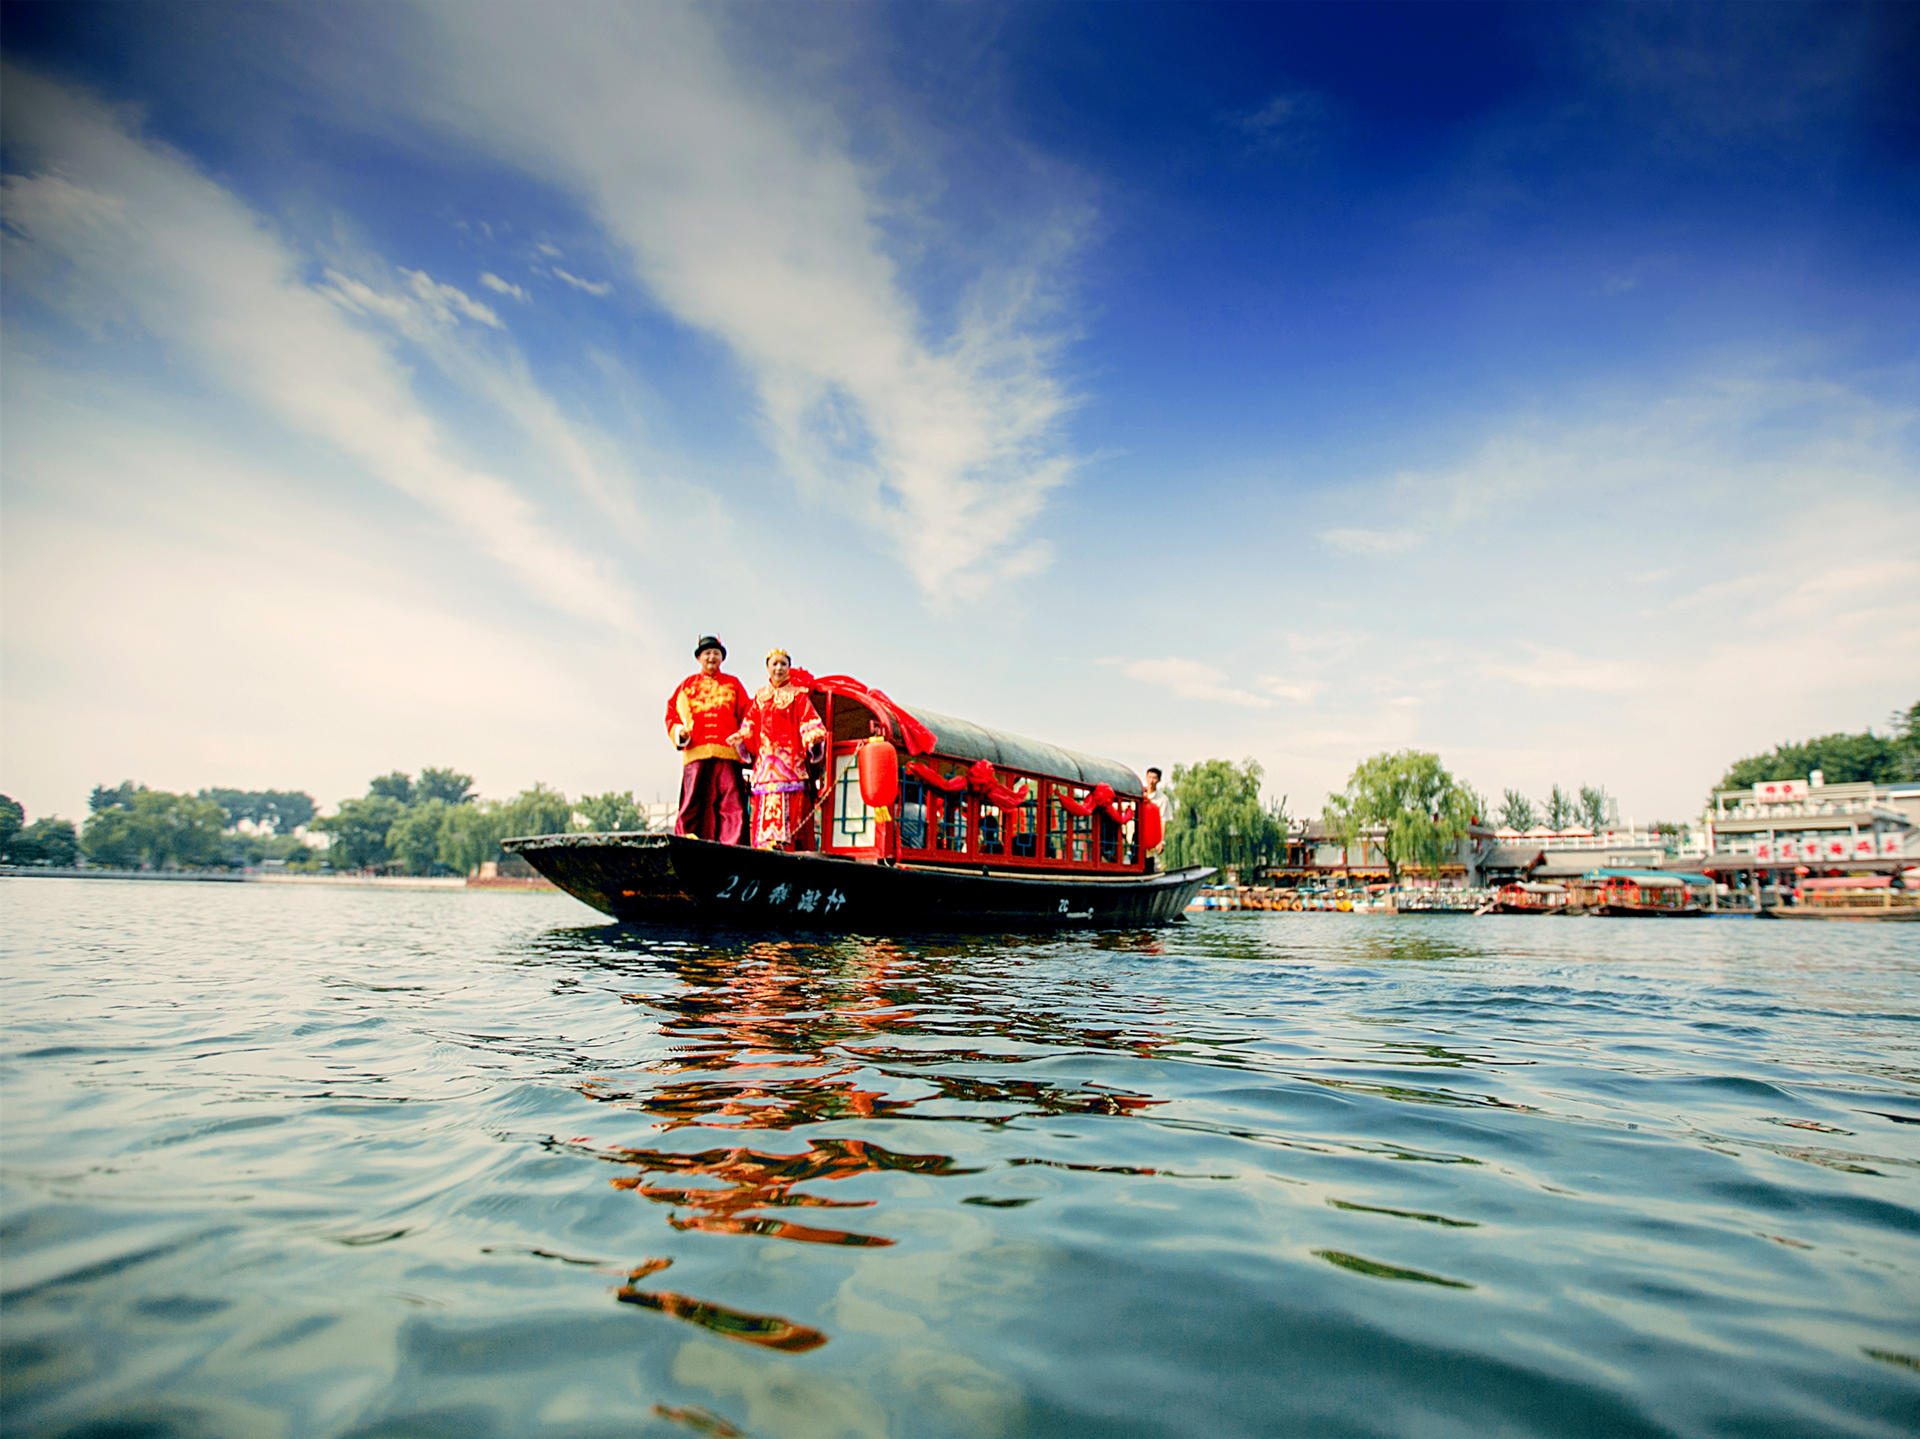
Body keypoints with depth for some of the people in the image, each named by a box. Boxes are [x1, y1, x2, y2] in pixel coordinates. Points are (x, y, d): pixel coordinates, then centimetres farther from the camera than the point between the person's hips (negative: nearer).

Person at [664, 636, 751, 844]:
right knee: (694, 801, -6)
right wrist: (679, 732, -3)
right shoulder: (687, 685, 20)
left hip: (727, 751, 0)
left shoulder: (733, 684, 20)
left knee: (732, 801, -11)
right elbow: (672, 714, 17)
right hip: (695, 752, 0)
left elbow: (746, 716, 15)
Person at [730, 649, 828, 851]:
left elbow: (809, 723, 0)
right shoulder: (760, 698, 21)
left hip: (790, 760, -3)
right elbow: (749, 727, 17)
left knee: (790, 807, -13)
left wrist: (814, 737, -21)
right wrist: (741, 738, -3)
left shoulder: (797, 696, 10)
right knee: (765, 806, -4)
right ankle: (765, 843, -5)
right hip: (765, 762, 3)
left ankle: (785, 843, -15)